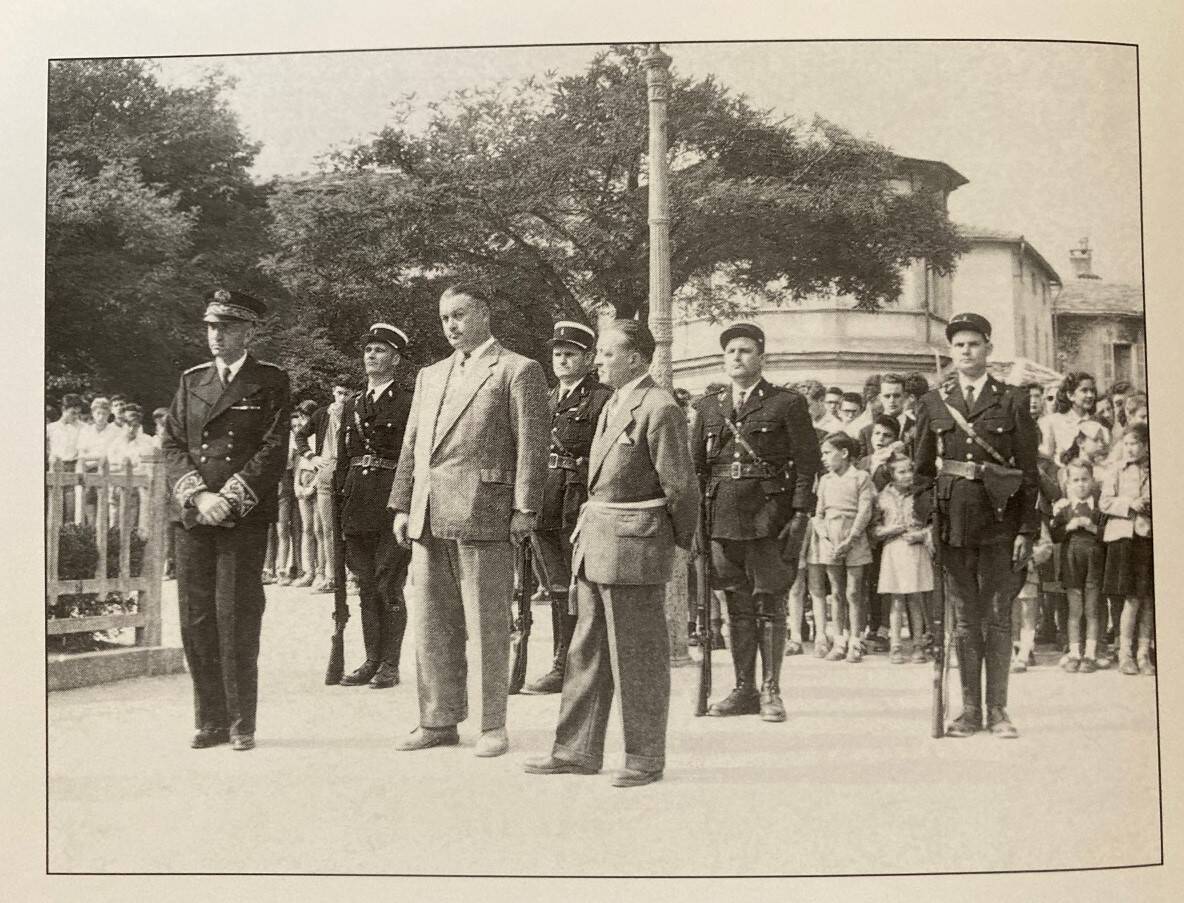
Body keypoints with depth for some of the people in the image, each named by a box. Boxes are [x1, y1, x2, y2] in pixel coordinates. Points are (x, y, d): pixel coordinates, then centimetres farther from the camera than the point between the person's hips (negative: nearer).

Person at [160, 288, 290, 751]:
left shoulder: (270, 382, 4)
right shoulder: (191, 380, 16)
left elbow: (274, 452, -4)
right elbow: (172, 445, 10)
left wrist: (229, 498, -12)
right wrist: (198, 495, -6)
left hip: (245, 518, -4)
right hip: (192, 516, 4)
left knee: (237, 618, -5)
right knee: (196, 618, 3)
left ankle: (241, 724, 4)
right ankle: (210, 721, 11)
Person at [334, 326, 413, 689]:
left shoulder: (408, 404, -3)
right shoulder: (351, 405, 15)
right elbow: (341, 459, 17)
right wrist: (339, 500, 10)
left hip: (392, 503, -6)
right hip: (356, 505, 6)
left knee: (389, 587, -2)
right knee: (366, 587, 10)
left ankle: (390, 665, 7)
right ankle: (372, 660, 18)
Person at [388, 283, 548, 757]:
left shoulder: (519, 371, 1)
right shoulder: (430, 376, 21)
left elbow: (531, 446, -5)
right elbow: (411, 447, 20)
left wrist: (524, 510, -11)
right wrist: (402, 506, 12)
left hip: (482, 514, -6)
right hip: (428, 518, 6)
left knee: (487, 625, 0)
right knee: (432, 624, 8)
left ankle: (493, 726, 8)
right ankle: (439, 722, 17)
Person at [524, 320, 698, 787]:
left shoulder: (660, 409, -13)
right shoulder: (612, 407, 16)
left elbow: (680, 485, -11)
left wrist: (683, 540, -1)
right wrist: (587, 529, 15)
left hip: (633, 548, -9)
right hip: (595, 540, 9)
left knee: (638, 658, 0)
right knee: (587, 652, 12)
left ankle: (646, 758, 11)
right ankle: (577, 750, 19)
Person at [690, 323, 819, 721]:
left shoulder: (788, 404, 1)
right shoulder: (709, 408, 13)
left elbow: (807, 463, -3)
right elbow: (695, 465, 15)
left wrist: (800, 515, -10)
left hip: (769, 517, -4)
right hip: (723, 519, 4)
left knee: (769, 603, 0)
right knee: (737, 606, 9)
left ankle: (771, 691, 7)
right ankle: (744, 689, 16)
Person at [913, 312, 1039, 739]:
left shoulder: (1013, 401, 3)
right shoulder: (933, 404, 9)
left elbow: (1030, 471, 1)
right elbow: (922, 470, 11)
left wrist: (1027, 531, -5)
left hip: (1000, 522, -2)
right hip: (953, 523, 2)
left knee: (998, 617, 2)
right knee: (965, 619, 7)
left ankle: (997, 711, 9)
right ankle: (970, 710, 13)